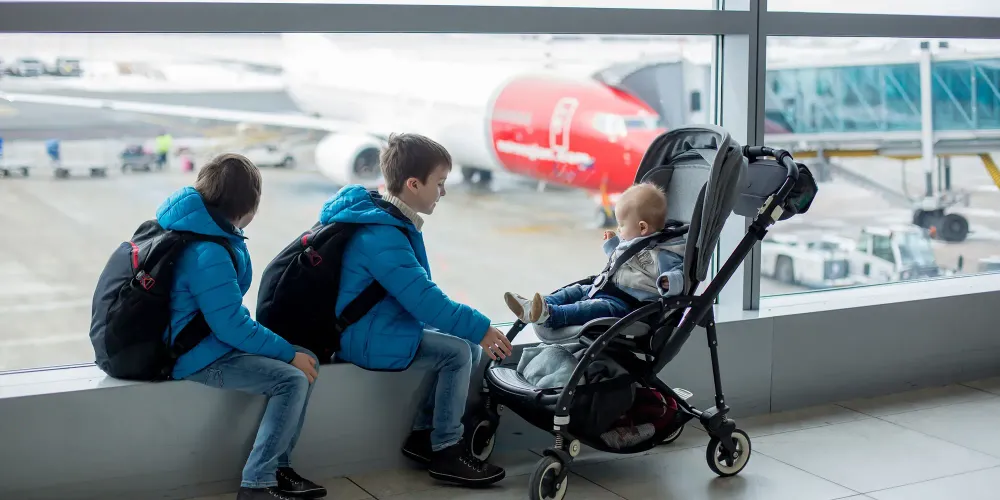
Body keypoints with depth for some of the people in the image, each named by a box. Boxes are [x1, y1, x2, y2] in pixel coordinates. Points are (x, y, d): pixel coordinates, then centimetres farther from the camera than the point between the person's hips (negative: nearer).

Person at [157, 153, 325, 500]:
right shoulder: (209, 255, -27)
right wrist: (289, 354, -18)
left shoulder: (196, 227, 5)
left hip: (207, 339, 11)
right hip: (201, 357, -11)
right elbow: (231, 326, -25)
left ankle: (276, 467, 6)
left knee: (305, 361, 5)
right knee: (294, 379, -21)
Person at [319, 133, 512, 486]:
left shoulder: (389, 222, 9)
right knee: (458, 351, -16)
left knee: (469, 346, 4)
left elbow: (421, 295, 14)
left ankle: (423, 434, 9)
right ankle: (445, 452, -6)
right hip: (368, 339, -10)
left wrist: (473, 328, 7)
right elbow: (424, 300, -26)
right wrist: (480, 328, -18)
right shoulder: (382, 236, -24)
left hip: (377, 328, 10)